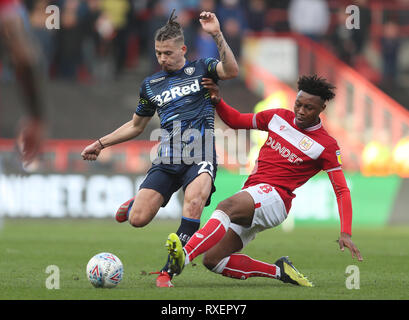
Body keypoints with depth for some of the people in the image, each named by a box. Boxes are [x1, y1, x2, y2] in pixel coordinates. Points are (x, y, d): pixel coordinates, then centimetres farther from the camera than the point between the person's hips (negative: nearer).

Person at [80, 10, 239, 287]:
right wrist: (100, 144, 26)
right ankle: (137, 202, 31)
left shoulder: (200, 69, 6)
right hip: (167, 160, 3)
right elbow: (136, 126, 29)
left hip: (200, 159, -3)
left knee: (194, 201, -35)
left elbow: (232, 71, -16)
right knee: (137, 219, -11)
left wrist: (217, 35, -25)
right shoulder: (151, 85, 16)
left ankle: (168, 271, -27)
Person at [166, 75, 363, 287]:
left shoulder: (326, 146, 0)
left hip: (274, 198, -7)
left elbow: (342, 191, -2)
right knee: (212, 260, -6)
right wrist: (217, 102, 4)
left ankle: (184, 256, -59)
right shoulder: (279, 117, 14)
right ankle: (279, 271, 4)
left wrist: (345, 233, -14)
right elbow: (236, 120, 25)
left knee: (227, 207, -39)